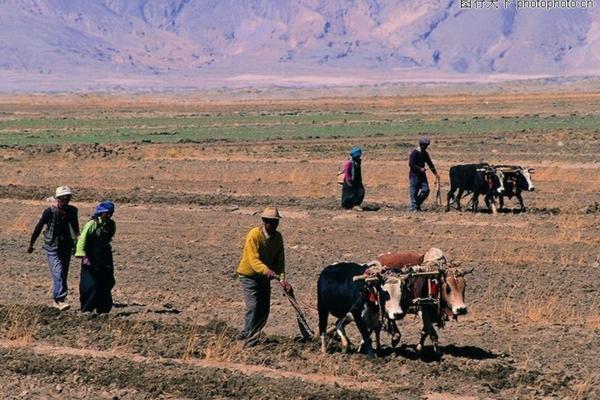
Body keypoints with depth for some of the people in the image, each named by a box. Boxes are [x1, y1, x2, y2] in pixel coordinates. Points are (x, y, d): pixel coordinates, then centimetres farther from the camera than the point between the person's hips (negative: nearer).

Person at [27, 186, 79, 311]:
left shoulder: (72, 211, 0)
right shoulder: (50, 211, -12)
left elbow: (75, 227, 16)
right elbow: (39, 227, -2)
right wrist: (31, 244, 6)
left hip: (66, 247, 5)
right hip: (53, 247, -5)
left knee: (64, 273, 9)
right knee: (58, 272, -18)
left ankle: (56, 299, 21)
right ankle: (60, 300, -23)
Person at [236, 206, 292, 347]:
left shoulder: (278, 237, -4)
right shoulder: (253, 235, -23)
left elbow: (280, 260, -5)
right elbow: (254, 260, -31)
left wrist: (282, 279, -20)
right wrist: (266, 270, -49)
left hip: (264, 277, 6)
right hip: (249, 276, -6)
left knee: (264, 309, 6)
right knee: (253, 307, -16)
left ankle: (245, 334, 23)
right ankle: (251, 340, -11)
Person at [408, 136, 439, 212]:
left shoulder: (425, 153, 11)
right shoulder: (414, 153, -10)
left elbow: (430, 163, 18)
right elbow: (411, 164, -16)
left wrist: (435, 173, 16)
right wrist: (420, 169, -22)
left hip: (422, 175, 7)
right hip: (414, 174, -7)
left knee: (426, 190, -2)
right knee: (414, 192, -5)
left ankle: (417, 204, 14)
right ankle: (414, 208, 0)